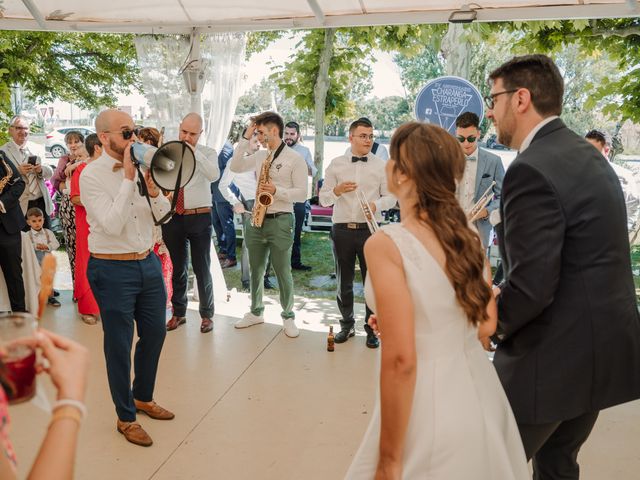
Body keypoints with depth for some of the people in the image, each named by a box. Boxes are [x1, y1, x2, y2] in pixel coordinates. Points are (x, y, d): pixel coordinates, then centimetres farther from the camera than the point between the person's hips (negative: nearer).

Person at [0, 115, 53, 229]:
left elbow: (50, 173, 8)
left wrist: (41, 169, -13)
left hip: (42, 202, 3)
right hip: (21, 205, -3)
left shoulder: (38, 148, 9)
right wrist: (18, 171, -22)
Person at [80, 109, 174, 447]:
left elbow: (162, 214, 4)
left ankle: (143, 397, 41)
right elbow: (112, 225, -24)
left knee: (155, 333, 17)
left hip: (148, 262, 6)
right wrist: (129, 179, -24)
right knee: (119, 345, 7)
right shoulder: (91, 175, -13)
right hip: (113, 270, -6)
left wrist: (153, 190, -15)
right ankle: (126, 417, 27)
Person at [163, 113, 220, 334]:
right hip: (172, 217, 2)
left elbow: (214, 175, -20)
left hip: (199, 217, -2)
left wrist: (194, 153, -25)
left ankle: (207, 314, 21)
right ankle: (179, 312, 29)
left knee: (202, 269, 5)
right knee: (177, 269, 14)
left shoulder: (207, 153, 1)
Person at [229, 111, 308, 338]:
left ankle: (288, 317, 16)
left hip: (280, 221, -5)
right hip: (256, 220, 6)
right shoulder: (259, 155, 12)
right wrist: (245, 138, 4)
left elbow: (302, 193, -8)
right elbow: (235, 167, 5)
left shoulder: (295, 158, -5)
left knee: (283, 273, 1)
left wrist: (277, 191, -22)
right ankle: (256, 312, 29)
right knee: (256, 271, 13)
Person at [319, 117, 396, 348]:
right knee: (343, 281, 11)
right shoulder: (336, 164, 5)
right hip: (342, 230, 1)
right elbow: (323, 199, 5)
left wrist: (376, 204, -16)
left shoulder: (381, 166, 4)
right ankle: (347, 324, 28)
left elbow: (391, 197, 4)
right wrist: (337, 190, -15)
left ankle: (372, 329, 18)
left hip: (370, 230, -1)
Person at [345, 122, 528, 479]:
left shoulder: (386, 245, -20)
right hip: (480, 395, 7)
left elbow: (401, 360, -22)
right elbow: (486, 326, 6)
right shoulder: (469, 236, 0)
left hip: (429, 403, -7)